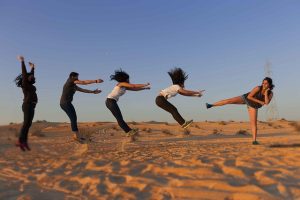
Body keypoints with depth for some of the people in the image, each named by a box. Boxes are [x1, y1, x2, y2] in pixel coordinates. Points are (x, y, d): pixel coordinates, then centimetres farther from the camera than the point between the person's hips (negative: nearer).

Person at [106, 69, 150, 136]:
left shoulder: (124, 87, 21)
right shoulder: (122, 83, -3)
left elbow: (135, 89, 22)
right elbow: (134, 86, -8)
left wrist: (145, 88, 22)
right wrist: (145, 85, -1)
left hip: (111, 102, 9)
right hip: (111, 101, -9)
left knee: (120, 118, 9)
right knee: (119, 118, -10)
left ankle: (129, 131, 13)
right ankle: (128, 131, -10)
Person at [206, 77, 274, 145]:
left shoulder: (270, 93, -15)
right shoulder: (258, 88, -24)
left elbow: (266, 103, -31)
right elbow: (249, 96, -28)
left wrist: (266, 92, -35)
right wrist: (259, 102, -28)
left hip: (253, 106, 3)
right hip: (246, 98, -3)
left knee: (254, 123, -7)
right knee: (230, 101, -26)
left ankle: (254, 140, 0)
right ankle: (211, 105, -23)